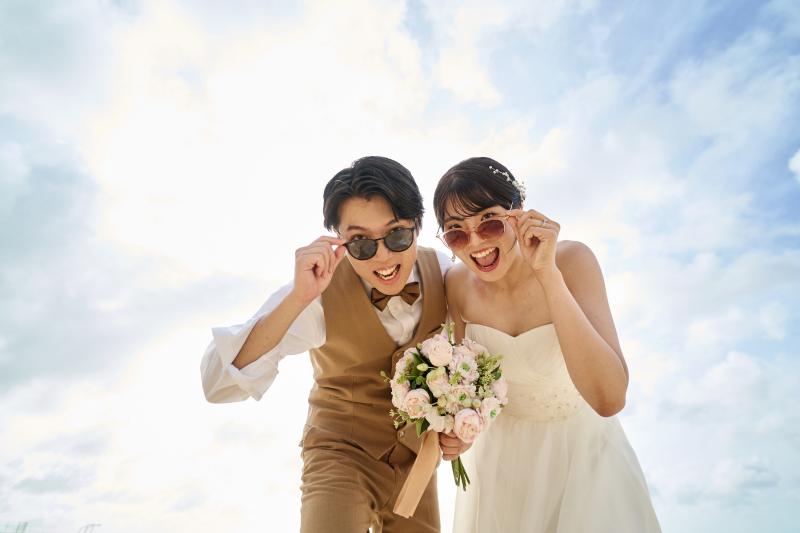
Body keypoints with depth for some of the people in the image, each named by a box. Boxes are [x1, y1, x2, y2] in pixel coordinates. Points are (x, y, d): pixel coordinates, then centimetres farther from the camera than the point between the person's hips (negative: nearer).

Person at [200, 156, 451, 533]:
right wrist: (298, 298, -44)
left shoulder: (443, 271, -16)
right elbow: (217, 385, -34)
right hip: (341, 455, -3)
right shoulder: (319, 293, -26)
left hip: (417, 458, 4)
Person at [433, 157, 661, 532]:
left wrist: (547, 274, -42)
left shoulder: (571, 260, -27)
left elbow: (609, 400, -37)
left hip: (580, 440, -2)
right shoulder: (457, 283, -17)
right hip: (501, 444, 3)